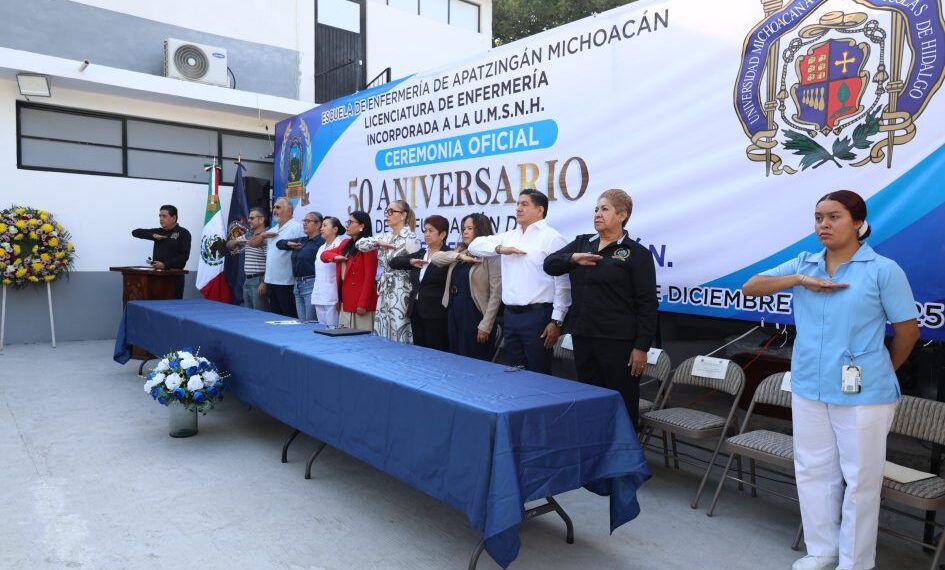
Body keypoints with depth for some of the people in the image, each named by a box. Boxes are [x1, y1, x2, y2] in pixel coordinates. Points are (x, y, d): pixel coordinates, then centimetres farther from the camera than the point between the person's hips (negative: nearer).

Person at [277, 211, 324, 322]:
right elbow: (279, 243, 26)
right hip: (297, 284, 8)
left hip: (312, 284, -8)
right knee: (301, 322, 11)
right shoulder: (301, 241, 17)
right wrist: (289, 244, 5)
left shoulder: (321, 242, -10)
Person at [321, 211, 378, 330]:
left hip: (360, 302, -8)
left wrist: (363, 303, -19)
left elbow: (369, 277, -14)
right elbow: (324, 254, 19)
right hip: (345, 300, 8)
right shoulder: (345, 244, 14)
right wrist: (335, 257, -4)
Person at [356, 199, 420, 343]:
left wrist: (412, 302, -13)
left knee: (399, 335, -5)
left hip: (401, 292, -7)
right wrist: (378, 242, -6)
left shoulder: (411, 239, -11)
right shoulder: (385, 237, 11)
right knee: (382, 338, 10)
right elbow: (360, 244, 11)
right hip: (384, 291, 7)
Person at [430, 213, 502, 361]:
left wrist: (485, 325, -17)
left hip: (475, 315, -7)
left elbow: (496, 293, -13)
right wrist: (460, 256, -14)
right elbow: (434, 258, 0)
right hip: (453, 312, 7)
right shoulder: (460, 251, 12)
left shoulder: (491, 256, -9)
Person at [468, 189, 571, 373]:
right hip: (511, 314, 7)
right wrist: (500, 248, -4)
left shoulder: (552, 238, -7)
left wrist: (557, 322, -15)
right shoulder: (509, 236, 15)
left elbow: (563, 284, -11)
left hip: (537, 315, -6)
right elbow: (475, 246, 14)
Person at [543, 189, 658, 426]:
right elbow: (549, 264, 9)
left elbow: (647, 304, -7)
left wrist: (641, 347, -11)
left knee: (622, 404, 1)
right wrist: (574, 258, -11)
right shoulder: (582, 243, 13)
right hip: (583, 336, 6)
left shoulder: (637, 253, -4)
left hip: (618, 341, -5)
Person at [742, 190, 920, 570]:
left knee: (860, 478, 8)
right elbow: (750, 288, 1)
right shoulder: (803, 264, 5)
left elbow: (907, 330, -2)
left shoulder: (883, 269, -8)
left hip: (862, 394, -4)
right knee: (813, 471, 15)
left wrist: (881, 372, 9)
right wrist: (800, 280, -12)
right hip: (808, 388, 5)